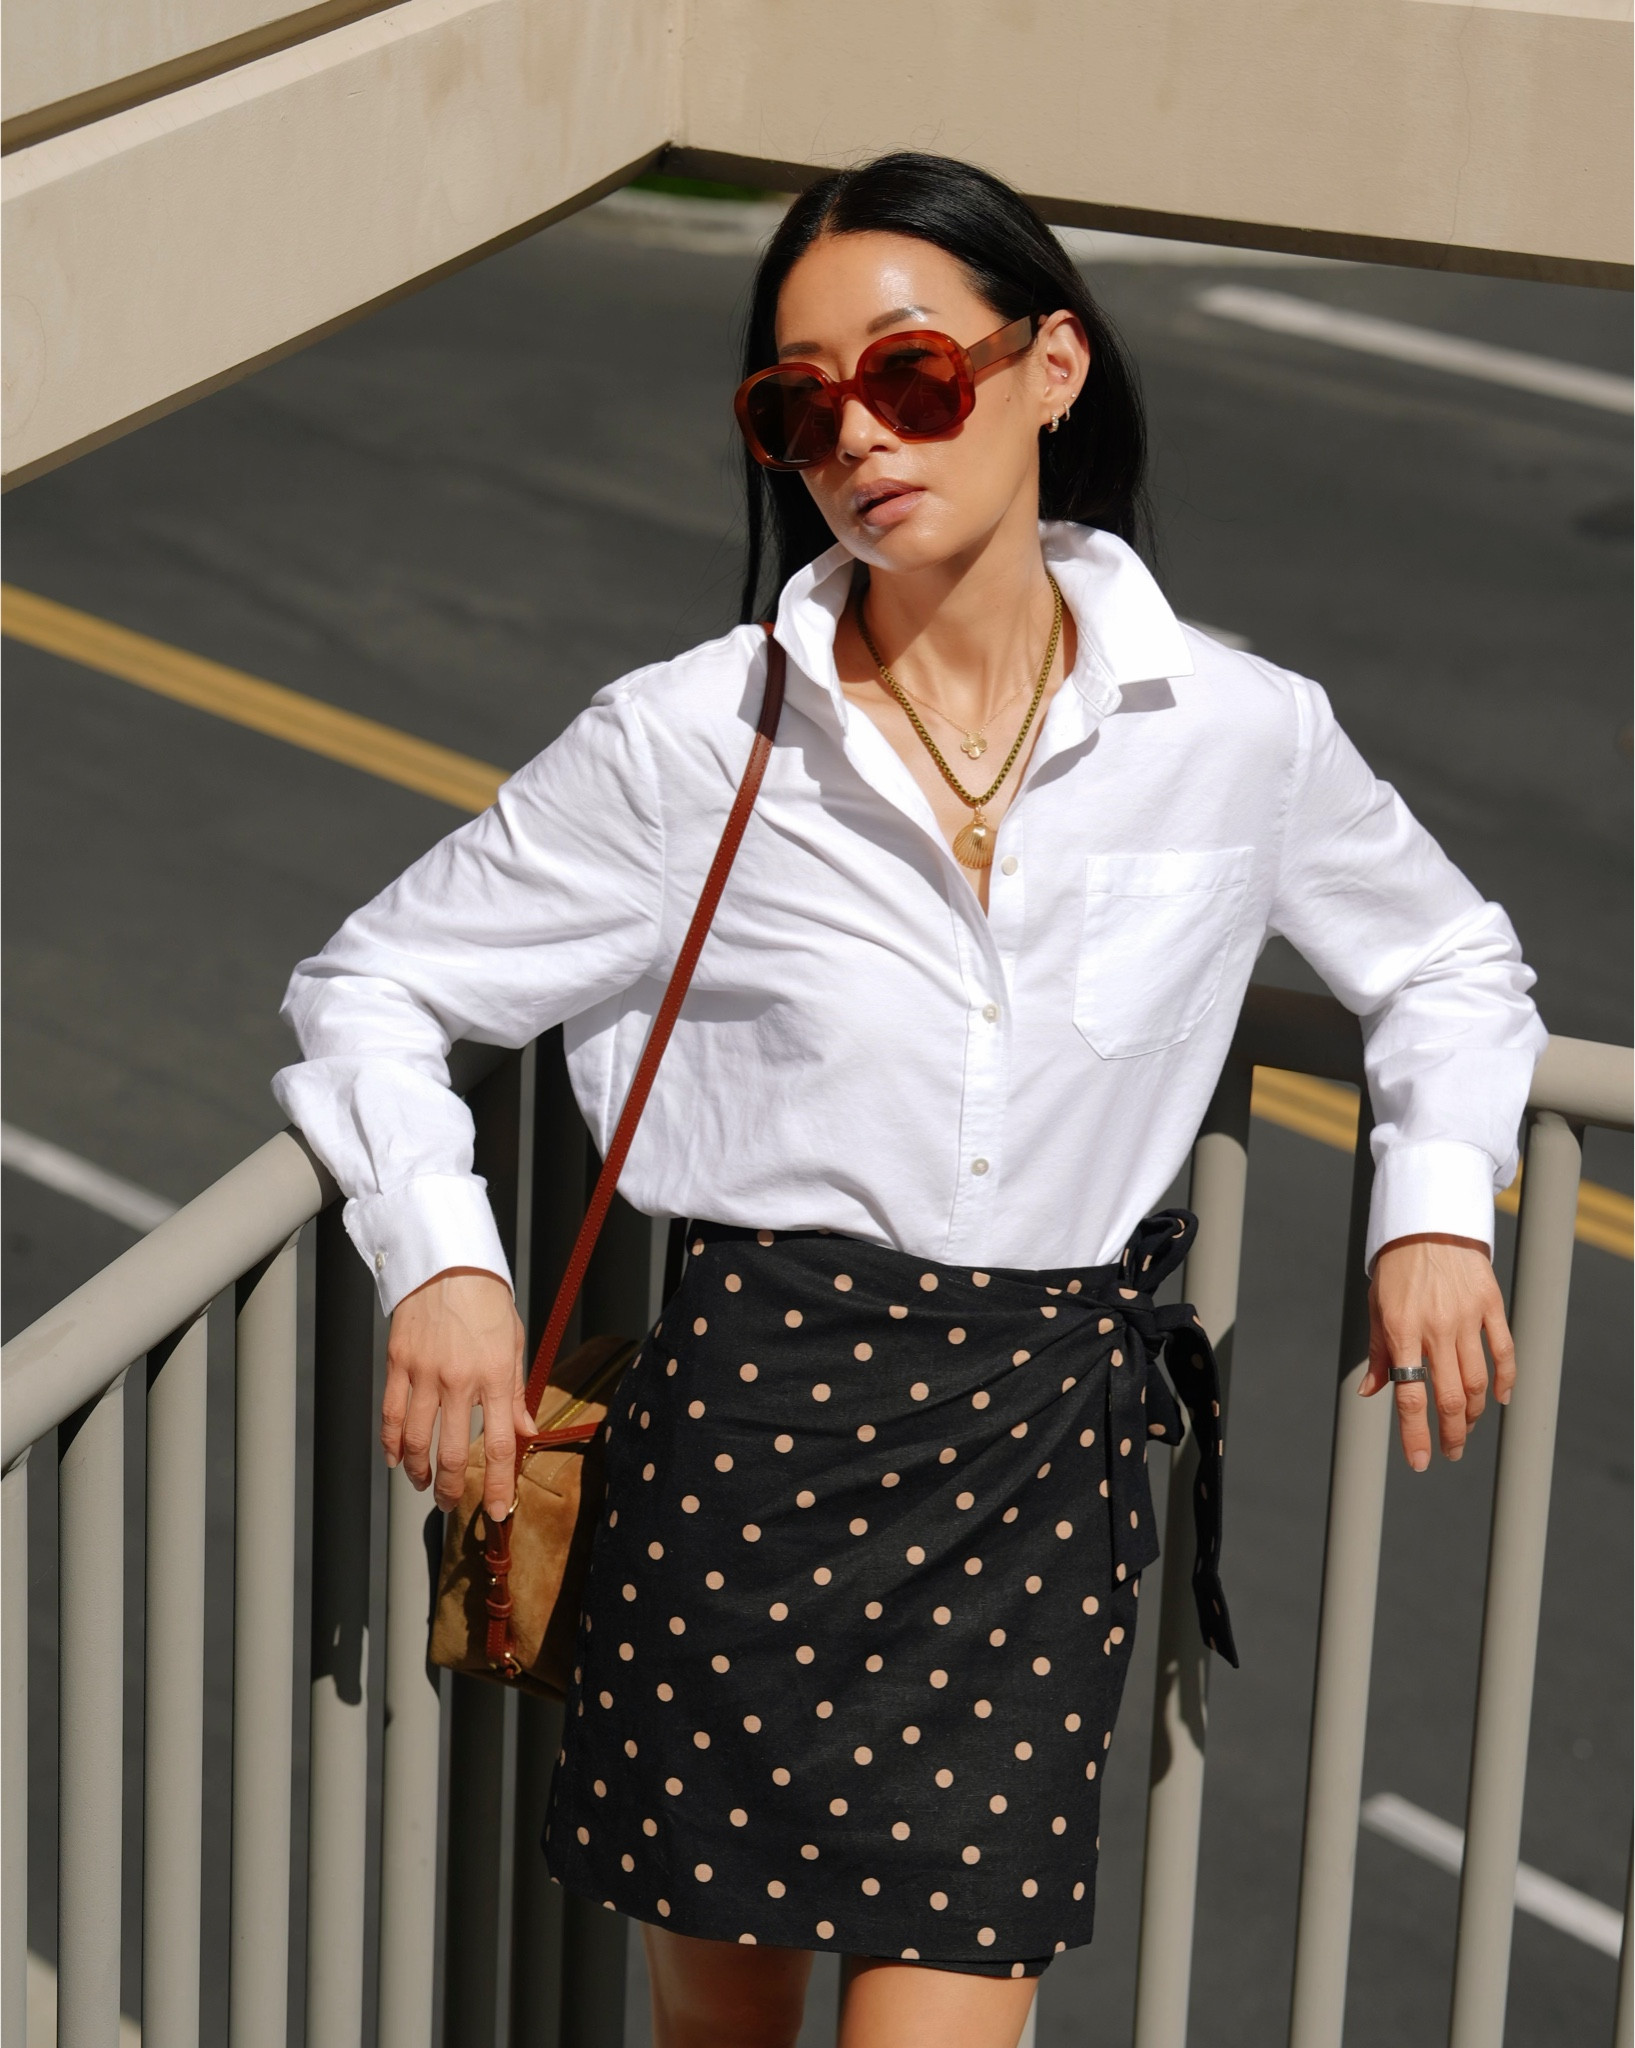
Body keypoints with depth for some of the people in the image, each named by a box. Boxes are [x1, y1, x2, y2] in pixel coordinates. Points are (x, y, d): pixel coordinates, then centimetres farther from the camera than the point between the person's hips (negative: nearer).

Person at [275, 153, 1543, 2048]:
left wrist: (1436, 1203, 3)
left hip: (1045, 1459, 0)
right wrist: (441, 1262, -10)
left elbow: (1451, 965, 20)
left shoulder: (1242, 737, 1)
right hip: (754, 1419, 0)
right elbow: (372, 987, 5)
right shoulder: (688, 742, -3)